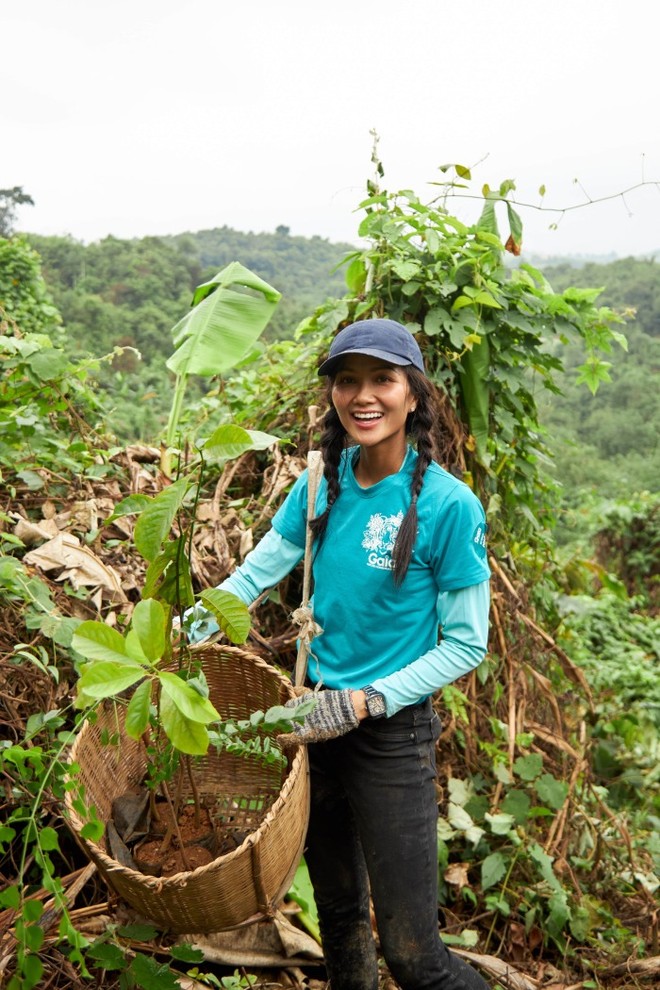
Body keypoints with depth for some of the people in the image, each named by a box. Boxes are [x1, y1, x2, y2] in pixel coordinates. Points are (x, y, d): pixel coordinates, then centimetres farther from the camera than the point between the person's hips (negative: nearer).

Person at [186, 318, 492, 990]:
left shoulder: (447, 504, -17)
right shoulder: (325, 482, -1)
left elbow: (467, 644, -13)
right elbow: (254, 574, 1)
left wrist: (366, 703, -20)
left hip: (393, 736, -5)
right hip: (318, 719, 5)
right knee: (337, 909, 24)